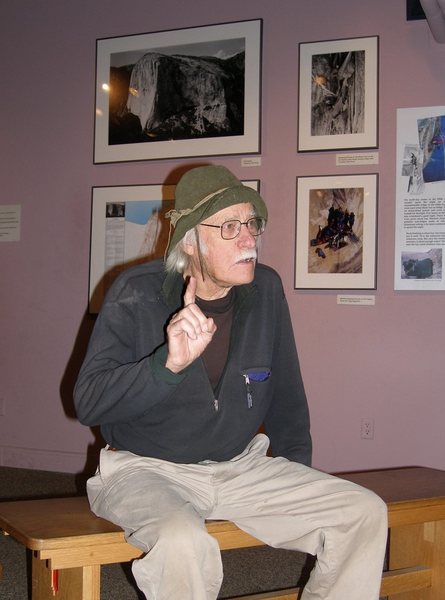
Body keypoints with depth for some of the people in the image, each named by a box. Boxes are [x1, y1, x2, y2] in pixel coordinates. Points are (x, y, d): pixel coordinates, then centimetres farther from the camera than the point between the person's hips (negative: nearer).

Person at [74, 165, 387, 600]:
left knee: (365, 514, -8)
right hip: (145, 468, -4)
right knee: (183, 542, -37)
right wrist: (169, 363, -33)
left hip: (240, 466, 5)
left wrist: (295, 478, 15)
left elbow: (285, 395, 13)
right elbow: (88, 404, -18)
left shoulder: (265, 290, 0)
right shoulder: (137, 294, -13)